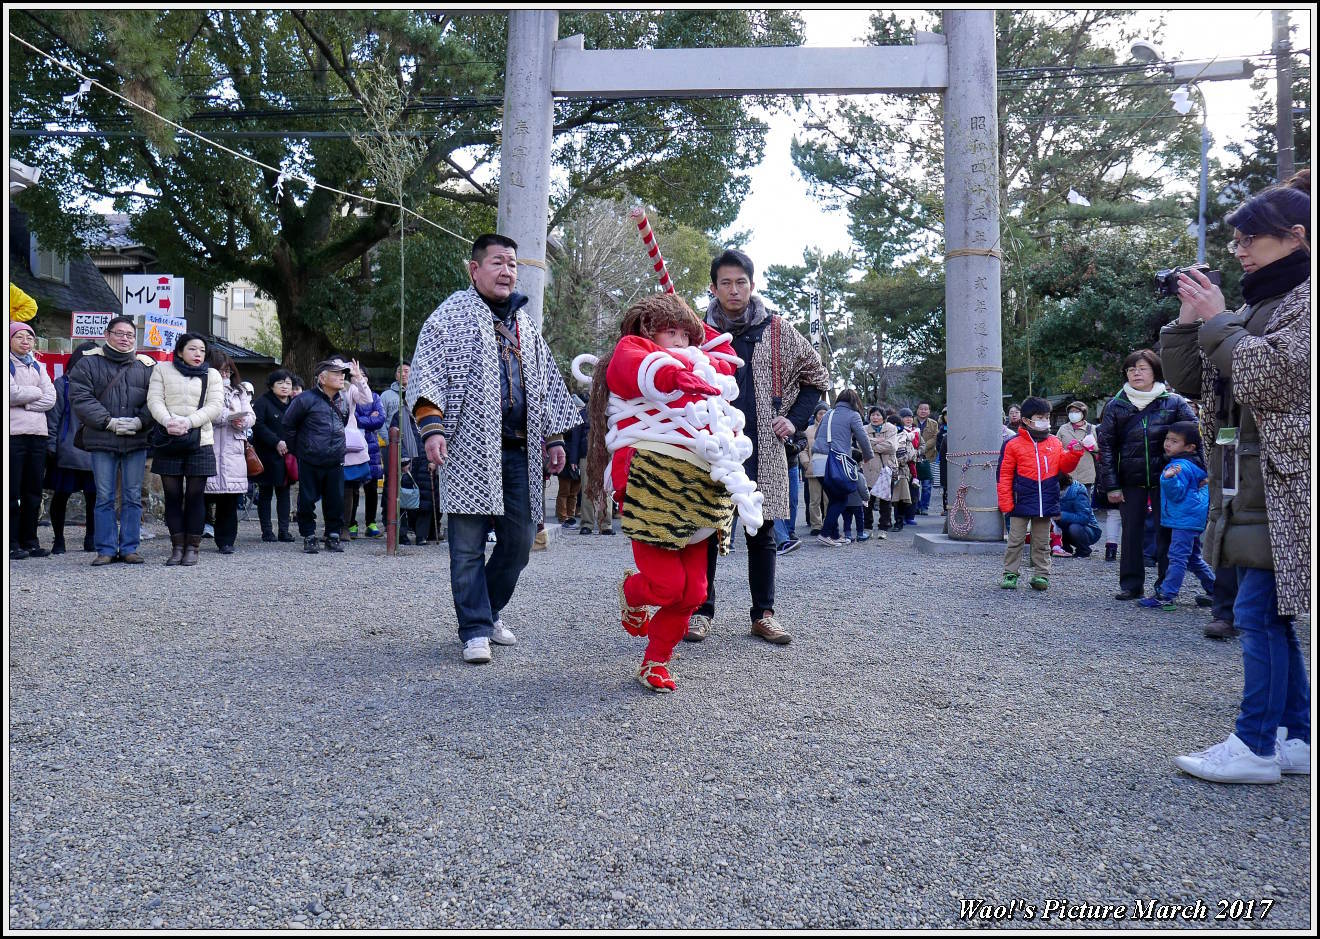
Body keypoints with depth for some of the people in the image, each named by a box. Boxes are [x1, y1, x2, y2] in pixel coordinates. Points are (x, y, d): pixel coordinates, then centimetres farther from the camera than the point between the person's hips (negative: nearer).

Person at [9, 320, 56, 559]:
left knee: (33, 491, 7)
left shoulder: (37, 366, 17)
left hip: (38, 434, 5)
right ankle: (12, 543, 1)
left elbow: (50, 398, 5)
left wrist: (23, 402, -7)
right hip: (13, 434, -5)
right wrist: (36, 392, -1)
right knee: (12, 491, -3)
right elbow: (12, 393, -14)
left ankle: (29, 540, 14)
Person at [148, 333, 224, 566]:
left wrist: (188, 422, -16)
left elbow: (215, 405, -2)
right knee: (172, 496, 4)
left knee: (195, 496, 1)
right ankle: (177, 547, 11)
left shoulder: (212, 375, 10)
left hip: (200, 443, 0)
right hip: (168, 442, 1)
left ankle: (192, 547, 8)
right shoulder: (162, 370, 11)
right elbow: (154, 400, 0)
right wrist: (167, 421, -20)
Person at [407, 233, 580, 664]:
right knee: (469, 544, -3)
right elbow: (425, 373, -5)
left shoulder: (525, 324, 21)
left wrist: (554, 438, 19)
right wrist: (432, 426, -18)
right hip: (469, 450, -5)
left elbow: (546, 383, 26)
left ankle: (489, 611, 27)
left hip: (520, 450, 6)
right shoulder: (452, 314, 2)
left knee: (519, 540, 7)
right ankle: (476, 631, 6)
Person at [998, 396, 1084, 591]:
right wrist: (1006, 503, -9)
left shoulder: (1054, 442, 8)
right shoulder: (1014, 445, -3)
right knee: (1016, 540, 2)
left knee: (1041, 542, 11)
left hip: (1046, 502, 3)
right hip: (1022, 502, -3)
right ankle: (1010, 574, 10)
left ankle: (1041, 575, 18)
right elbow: (1005, 476, -4)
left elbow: (1064, 466, 8)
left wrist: (1074, 453, -10)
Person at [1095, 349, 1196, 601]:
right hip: (1131, 481, 1)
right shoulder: (1116, 405, 2)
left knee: (1166, 532, 5)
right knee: (1131, 532, 7)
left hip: (1165, 479, -1)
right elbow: (1106, 445, 2)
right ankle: (1131, 585, 15)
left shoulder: (1173, 402, 0)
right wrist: (1111, 485, -3)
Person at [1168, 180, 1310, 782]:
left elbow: (1267, 377, -18)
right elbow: (1186, 376, 16)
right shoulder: (1254, 307, 17)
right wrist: (1189, 319, 4)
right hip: (1251, 481, 9)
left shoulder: (1307, 297, -7)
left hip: (1287, 479, -9)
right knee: (1268, 612, 11)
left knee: (1258, 609, -9)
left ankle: (1255, 745, -1)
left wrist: (1216, 320, -9)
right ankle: (1297, 738, 19)